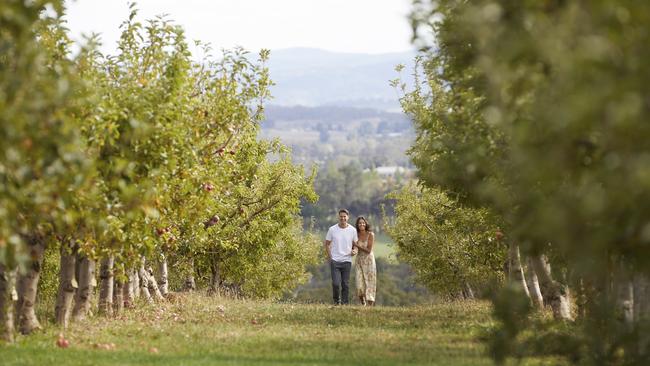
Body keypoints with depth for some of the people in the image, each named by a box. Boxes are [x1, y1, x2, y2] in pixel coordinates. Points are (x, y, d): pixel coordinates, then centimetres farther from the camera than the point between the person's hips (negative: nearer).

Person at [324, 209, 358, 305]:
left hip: (347, 261, 1)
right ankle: (336, 301, 14)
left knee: (346, 284, 4)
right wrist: (330, 257, -1)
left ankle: (345, 303, 13)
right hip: (335, 261, -1)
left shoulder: (352, 230, 2)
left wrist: (354, 250, -10)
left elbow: (355, 244, 12)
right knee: (336, 283, -8)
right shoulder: (332, 229, -1)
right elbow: (327, 244, 7)